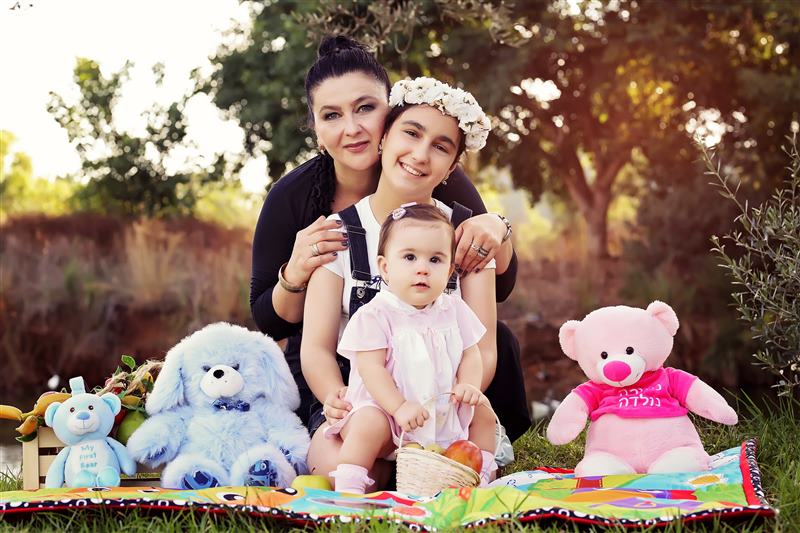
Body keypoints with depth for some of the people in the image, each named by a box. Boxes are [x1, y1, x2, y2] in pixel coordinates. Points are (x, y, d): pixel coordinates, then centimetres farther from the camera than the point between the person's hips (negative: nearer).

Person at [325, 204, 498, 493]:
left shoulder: (454, 310, 4)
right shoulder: (375, 315, -14)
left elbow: (470, 353, 7)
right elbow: (371, 367, -19)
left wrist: (469, 386, -15)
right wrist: (399, 407, -29)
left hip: (443, 411, 6)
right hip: (383, 406, -6)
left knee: (482, 411, 6)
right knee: (369, 425, -32)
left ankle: (482, 471, 18)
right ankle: (348, 486, -28)